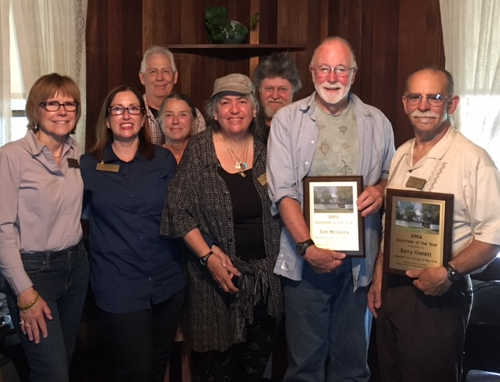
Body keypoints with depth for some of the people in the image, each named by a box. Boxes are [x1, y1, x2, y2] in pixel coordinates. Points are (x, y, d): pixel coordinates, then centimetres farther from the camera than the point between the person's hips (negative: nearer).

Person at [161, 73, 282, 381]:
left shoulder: (265, 152, 2)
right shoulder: (199, 150, -6)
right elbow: (179, 211, -7)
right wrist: (208, 256, -15)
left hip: (264, 272, 3)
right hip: (217, 273, -3)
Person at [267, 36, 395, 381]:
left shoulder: (376, 122, 9)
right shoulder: (288, 119, 2)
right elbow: (283, 191, -4)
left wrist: (381, 190, -6)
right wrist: (307, 246, -15)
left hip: (359, 258, 2)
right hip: (306, 256, -2)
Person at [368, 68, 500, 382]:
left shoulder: (473, 160, -13)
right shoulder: (401, 155, 9)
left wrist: (449, 272, -24)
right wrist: (378, 280, 12)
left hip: (438, 296, -6)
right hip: (390, 290, 6)